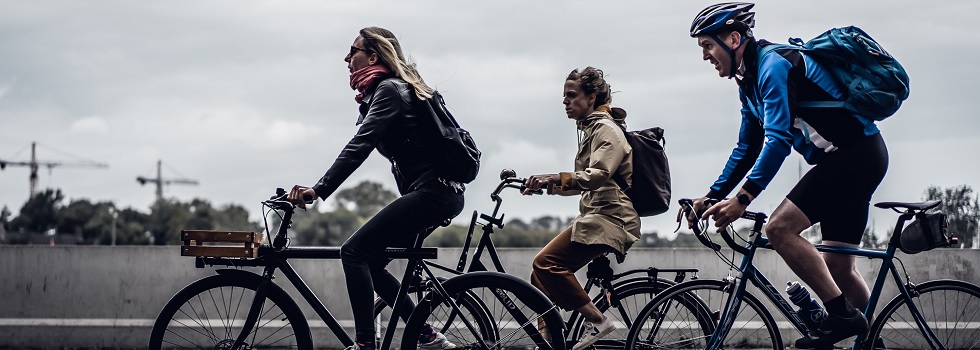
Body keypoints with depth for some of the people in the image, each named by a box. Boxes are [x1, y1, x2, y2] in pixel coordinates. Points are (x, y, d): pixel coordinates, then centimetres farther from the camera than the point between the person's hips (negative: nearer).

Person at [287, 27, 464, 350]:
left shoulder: (388, 90, -10)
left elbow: (359, 147, -21)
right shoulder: (384, 90, 21)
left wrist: (318, 190, -27)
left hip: (432, 192, -10)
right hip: (437, 193, 10)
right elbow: (363, 146, 23)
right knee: (369, 262, 10)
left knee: (355, 252, -14)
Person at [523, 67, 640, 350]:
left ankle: (597, 321, -19)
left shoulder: (607, 129, -8)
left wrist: (555, 178, -37)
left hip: (609, 219, -10)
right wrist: (547, 185, 13)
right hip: (596, 216, 10)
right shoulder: (591, 129, 24)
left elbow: (597, 175, -24)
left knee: (547, 263, -23)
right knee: (541, 275, 2)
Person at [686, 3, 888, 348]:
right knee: (837, 268, 10)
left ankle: (842, 316, -16)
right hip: (854, 158, 10)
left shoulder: (774, 64, -16)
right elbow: (747, 150, 21)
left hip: (857, 152, -10)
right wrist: (711, 197, 14)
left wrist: (743, 198, -29)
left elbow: (779, 138, -26)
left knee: (780, 227, -19)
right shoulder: (750, 82, 14)